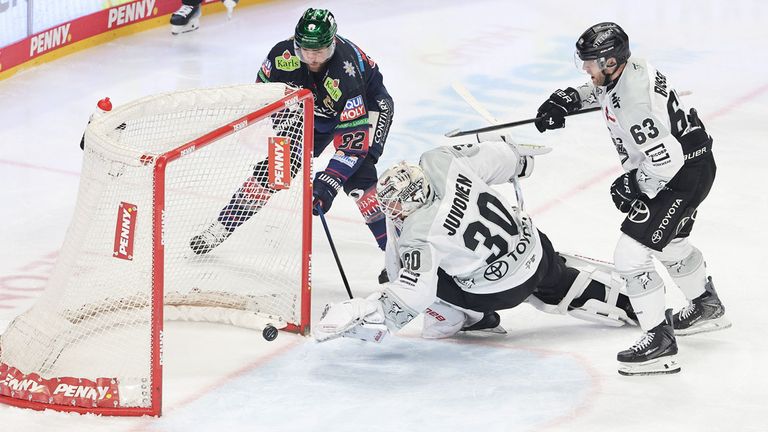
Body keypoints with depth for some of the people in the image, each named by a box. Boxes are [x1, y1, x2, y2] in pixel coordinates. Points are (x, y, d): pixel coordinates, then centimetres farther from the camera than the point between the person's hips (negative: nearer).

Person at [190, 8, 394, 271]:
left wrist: (329, 182, -45)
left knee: (357, 178, -25)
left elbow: (354, 139, -41)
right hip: (311, 110, 5)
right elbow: (264, 89, -2)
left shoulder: (346, 73, -41)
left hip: (367, 105, -5)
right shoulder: (284, 54, -27)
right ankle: (222, 228, 10)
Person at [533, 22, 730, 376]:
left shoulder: (634, 102, -33)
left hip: (685, 176, -11)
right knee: (669, 242, 31)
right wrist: (568, 99, 7)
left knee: (630, 254, -12)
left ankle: (659, 341, -4)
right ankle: (707, 307, 54)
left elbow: (667, 161, -32)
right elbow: (600, 90, 22)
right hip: (679, 165, 11)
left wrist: (633, 186, -17)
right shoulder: (629, 68, -4)